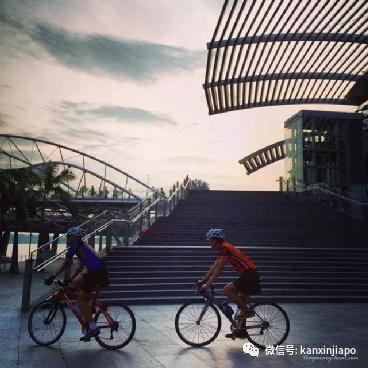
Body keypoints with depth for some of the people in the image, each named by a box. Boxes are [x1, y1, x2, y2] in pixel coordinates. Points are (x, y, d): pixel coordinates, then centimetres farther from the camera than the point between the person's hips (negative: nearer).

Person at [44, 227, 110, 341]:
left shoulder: (74, 245, 1)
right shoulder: (83, 246, 26)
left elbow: (66, 264, 1)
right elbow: (81, 266, 29)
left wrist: (53, 277, 8)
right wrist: (70, 279, 32)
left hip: (97, 272, -9)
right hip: (100, 271, 9)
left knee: (81, 298, -1)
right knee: (76, 282, 24)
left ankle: (93, 328, -5)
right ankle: (89, 308, 22)